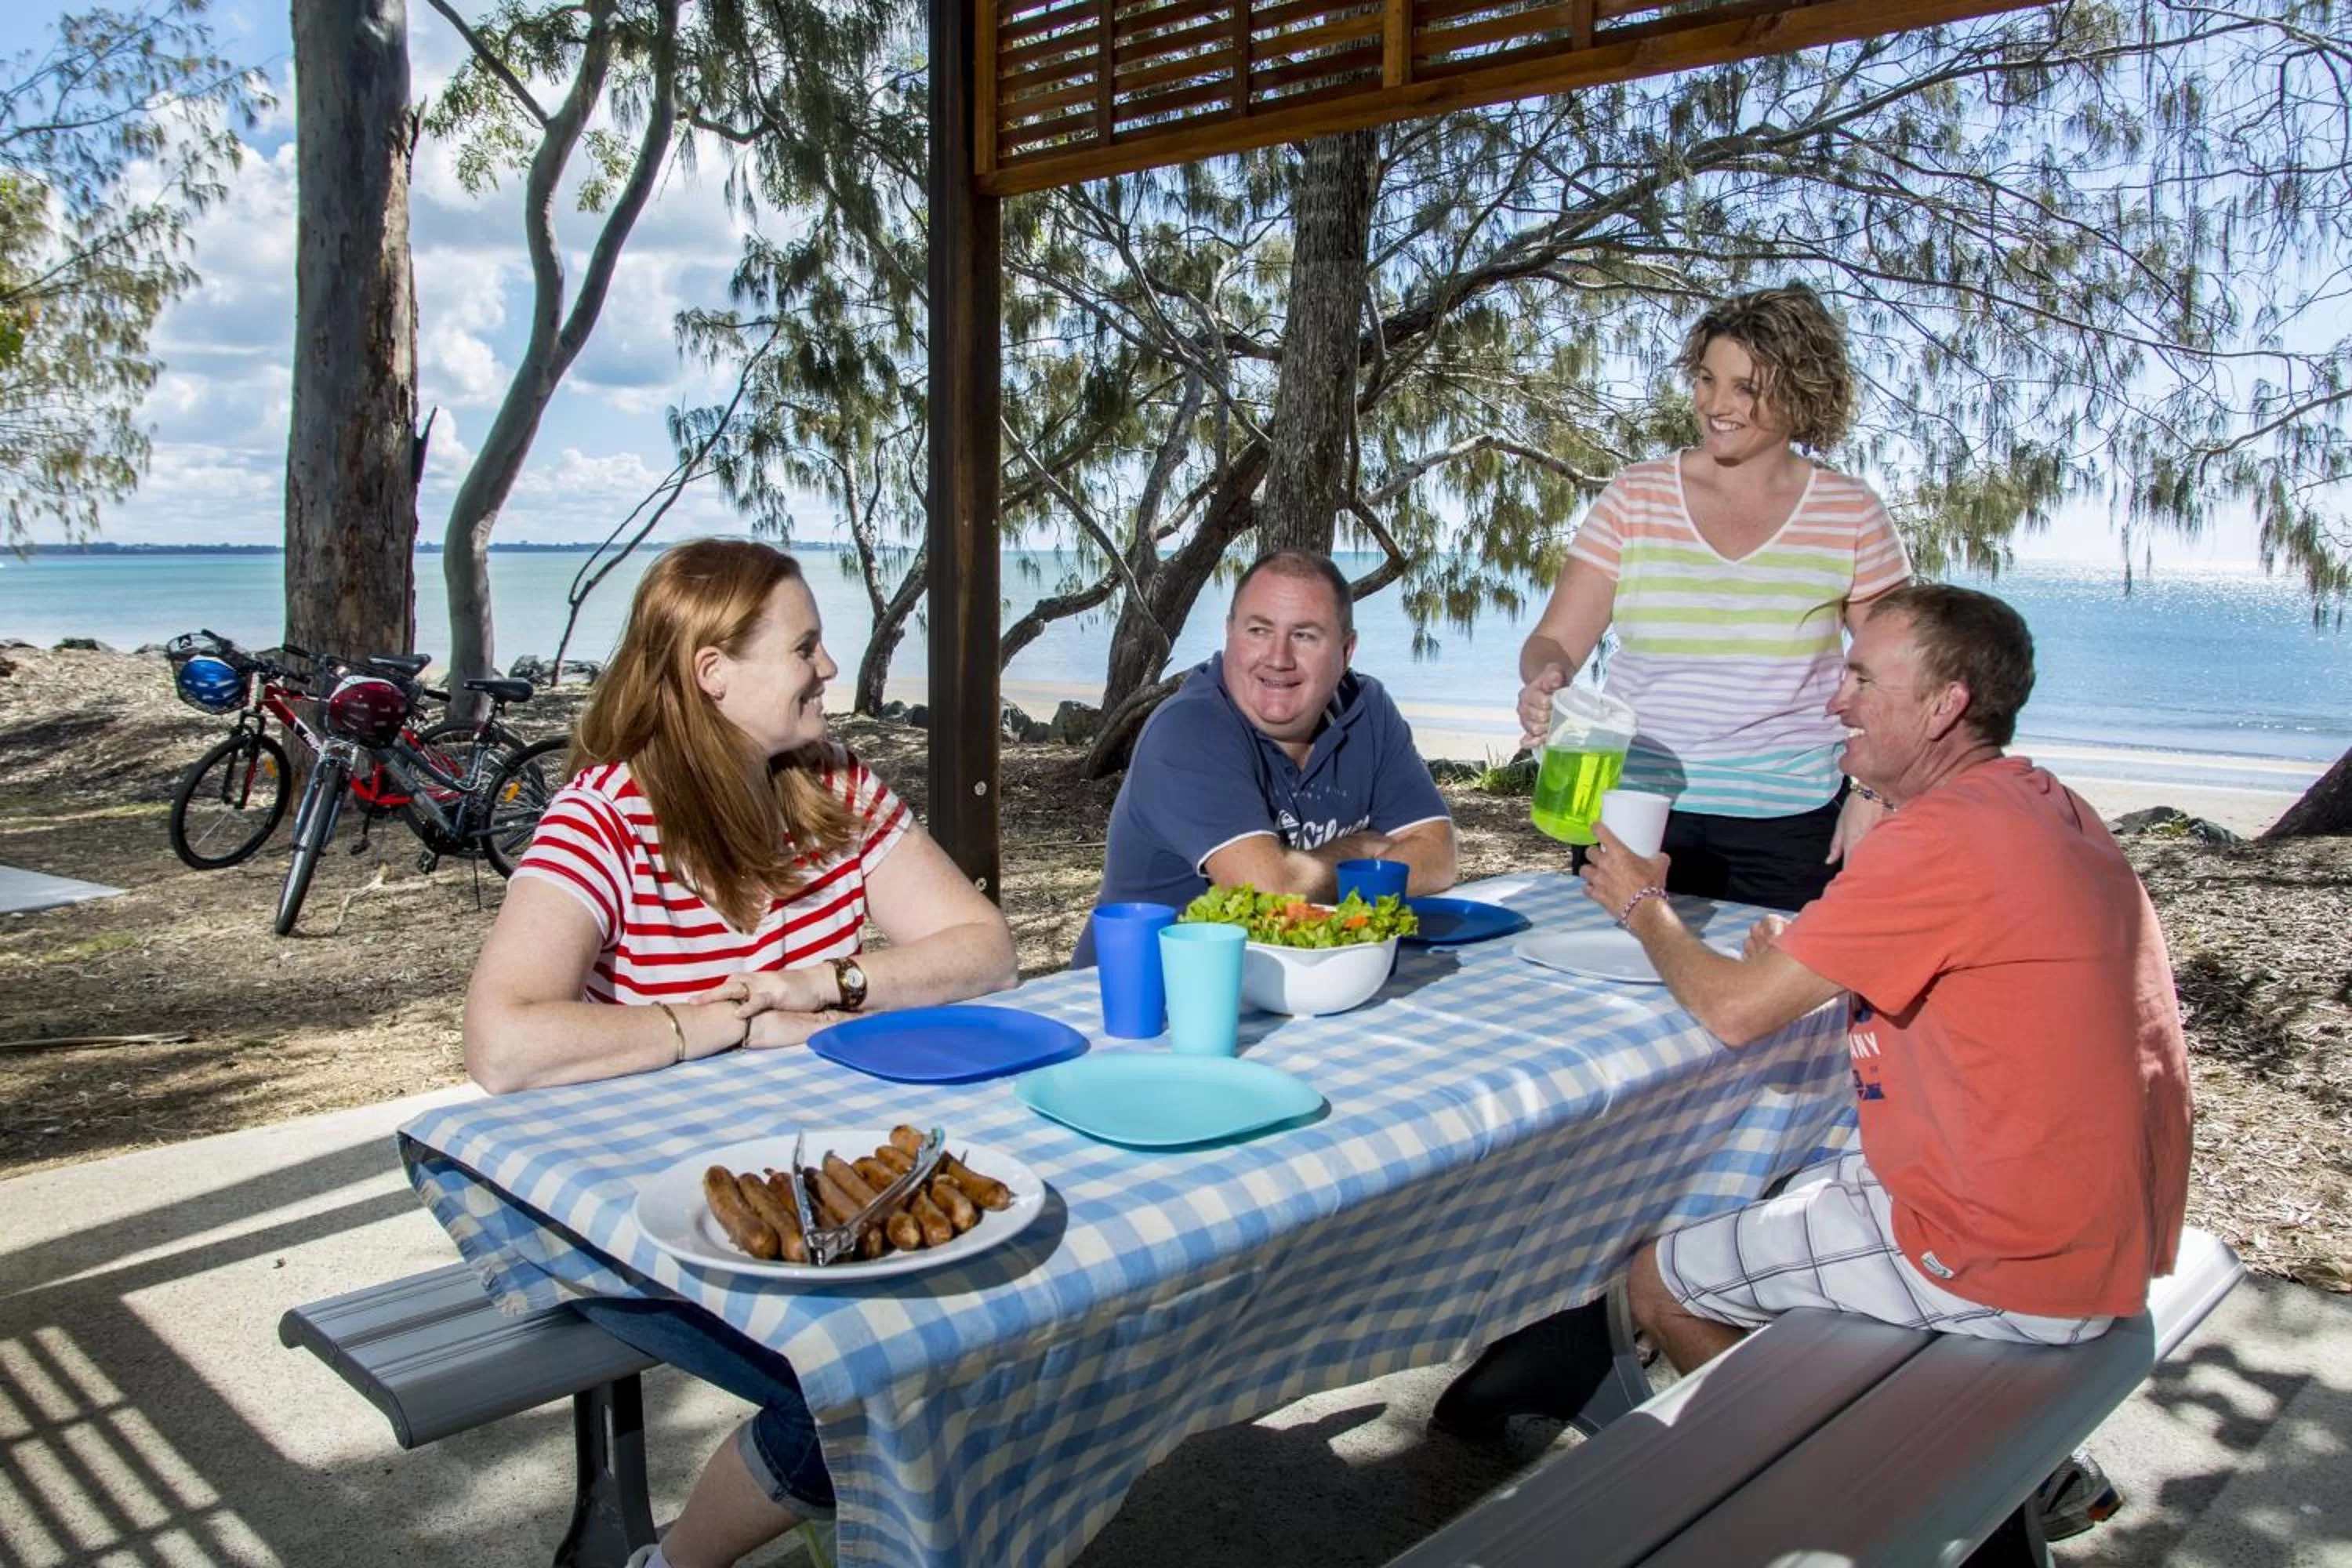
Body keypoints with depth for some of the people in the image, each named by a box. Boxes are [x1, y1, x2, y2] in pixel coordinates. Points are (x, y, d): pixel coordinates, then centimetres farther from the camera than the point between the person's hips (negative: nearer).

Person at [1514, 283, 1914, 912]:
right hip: (1633, 807, 1)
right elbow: (1554, 642, 0)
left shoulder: (1849, 515, 2)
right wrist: (1543, 683, -23)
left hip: (1788, 827, 0)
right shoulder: (1635, 497, 1)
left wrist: (1872, 795, -5)